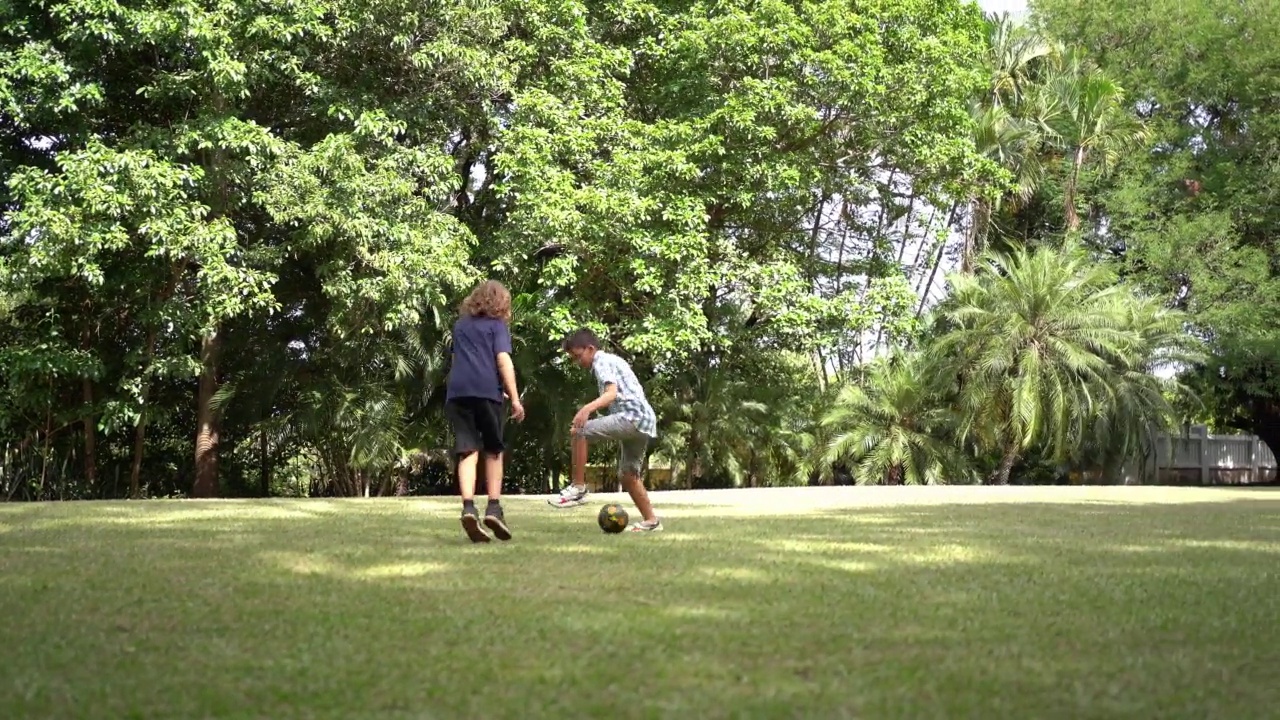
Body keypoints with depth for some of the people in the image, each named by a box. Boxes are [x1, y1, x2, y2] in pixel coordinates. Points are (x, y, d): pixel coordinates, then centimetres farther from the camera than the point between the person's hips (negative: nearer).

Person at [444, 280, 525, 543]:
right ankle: (494, 508, 1)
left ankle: (468, 507, -22)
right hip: (486, 390, -3)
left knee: (468, 451, -4)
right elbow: (503, 360, -3)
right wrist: (515, 398, -6)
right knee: (493, 450, 11)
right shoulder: (497, 325, 9)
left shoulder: (460, 325, 24)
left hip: (457, 392, 3)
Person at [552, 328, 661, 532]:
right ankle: (650, 520, 22)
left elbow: (611, 393, -21)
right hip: (645, 423, 11)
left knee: (580, 431, -17)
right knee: (627, 474, 18)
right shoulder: (612, 360, 27)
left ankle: (578, 488, -15)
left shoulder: (602, 362, -3)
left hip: (632, 416, -11)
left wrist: (588, 408, -36)